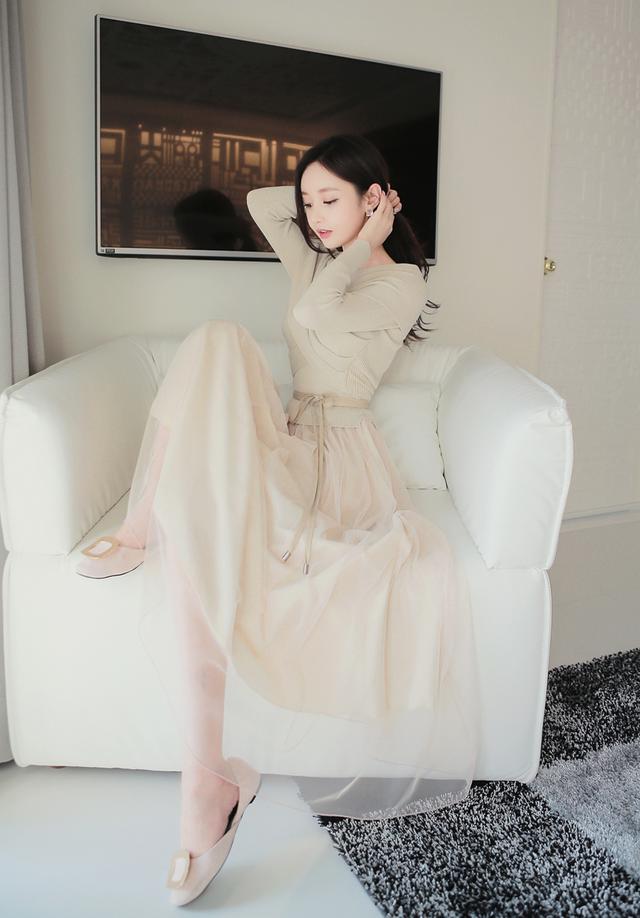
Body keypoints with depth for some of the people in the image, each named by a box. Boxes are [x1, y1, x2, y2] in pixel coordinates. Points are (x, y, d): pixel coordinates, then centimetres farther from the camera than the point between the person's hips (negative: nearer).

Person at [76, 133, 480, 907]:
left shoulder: (403, 282, 3)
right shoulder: (320, 262, 24)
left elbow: (318, 314, -14)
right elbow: (258, 199, 27)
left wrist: (366, 238, 0)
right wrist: (326, 204, 22)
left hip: (340, 463, -6)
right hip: (285, 445, 7)